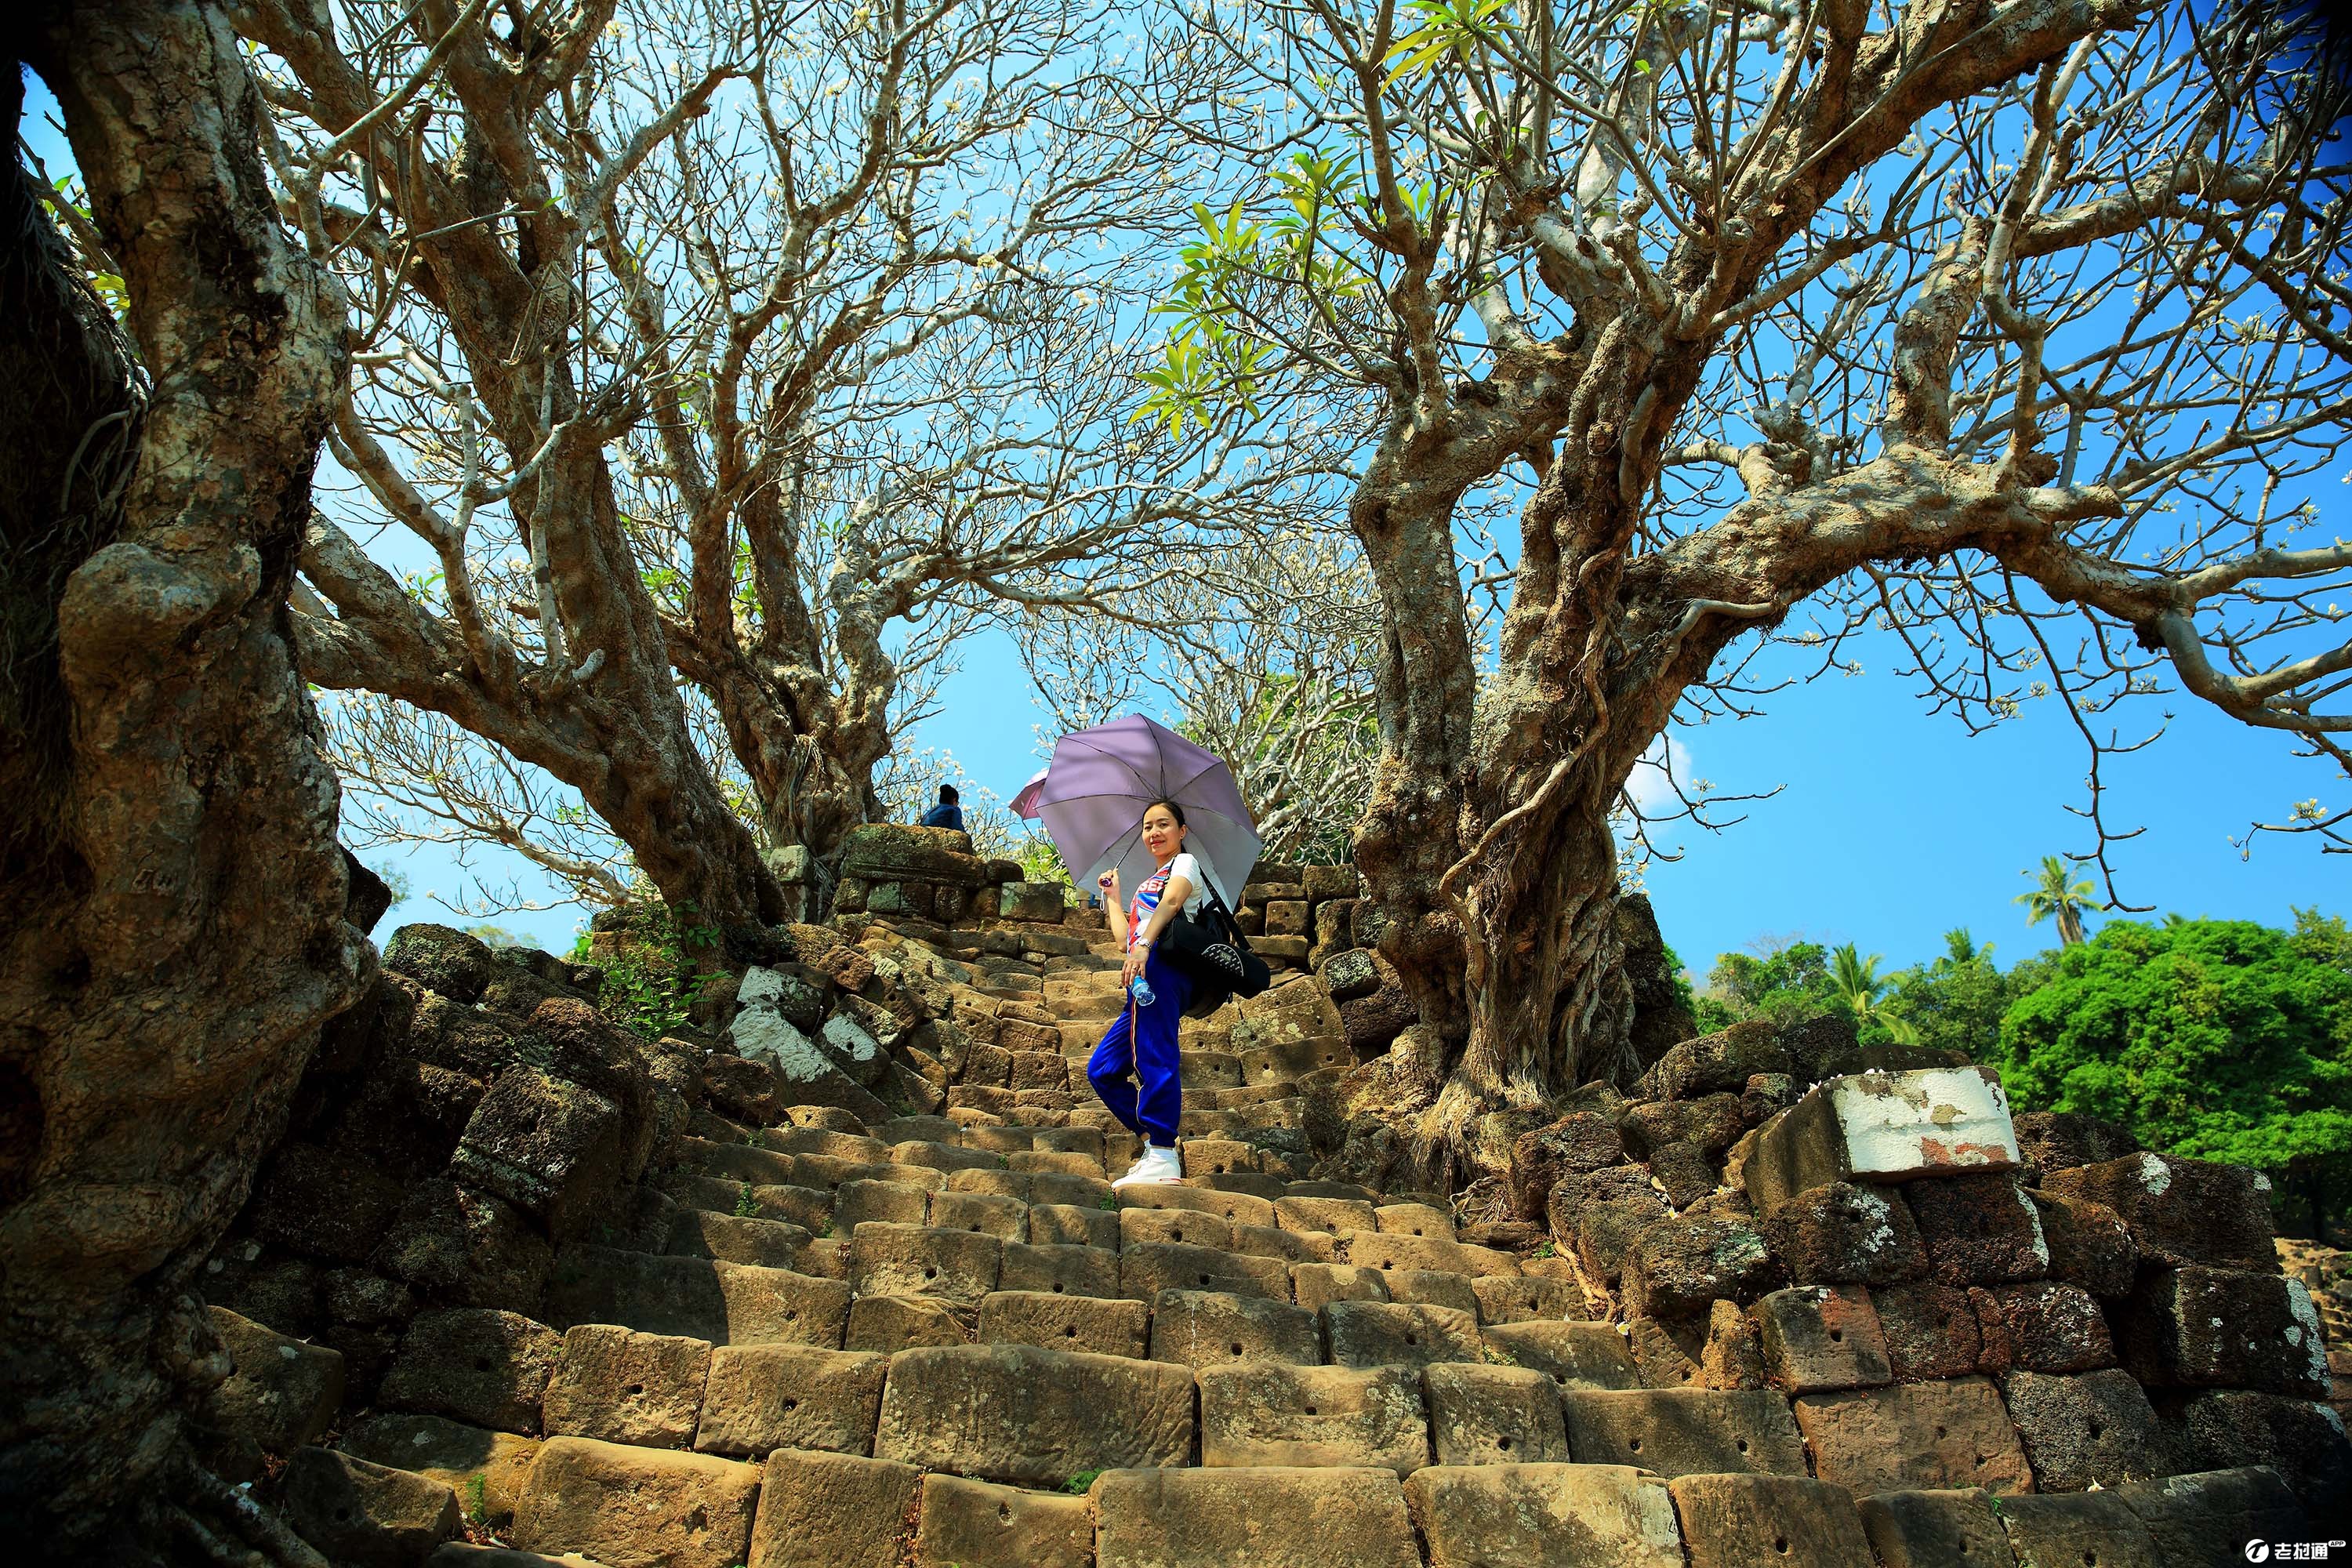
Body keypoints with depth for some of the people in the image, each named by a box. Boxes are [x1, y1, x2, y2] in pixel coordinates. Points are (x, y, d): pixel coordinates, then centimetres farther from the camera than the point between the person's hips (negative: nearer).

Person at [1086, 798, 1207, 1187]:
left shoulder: (1185, 862, 10)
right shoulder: (1148, 885, 35)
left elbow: (1172, 900, -13)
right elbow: (1124, 937, 29)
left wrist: (1144, 946, -30)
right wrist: (1112, 896, 38)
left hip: (1163, 964, -10)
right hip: (1144, 981, 10)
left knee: (1153, 1055, -23)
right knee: (1102, 1070, 6)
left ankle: (1163, 1159, -28)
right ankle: (1154, 1142, 2)